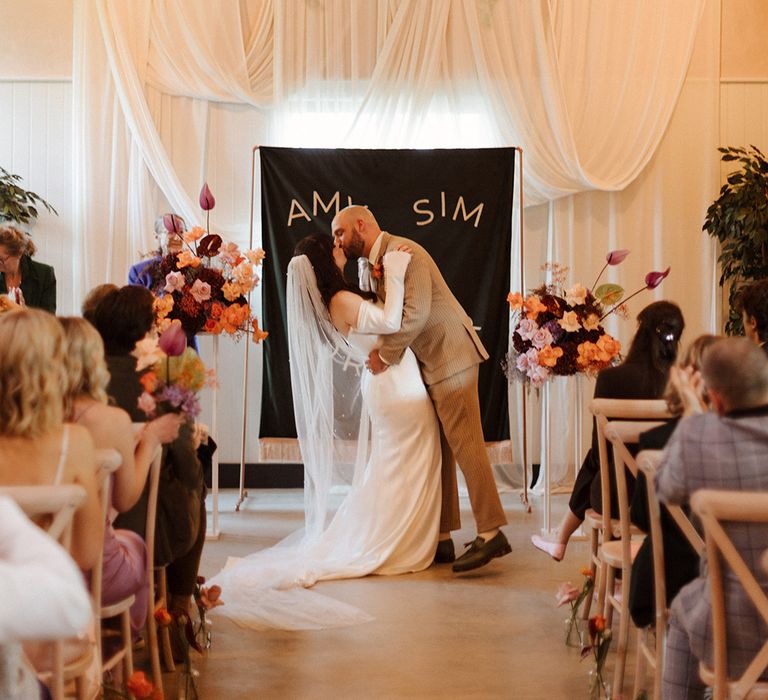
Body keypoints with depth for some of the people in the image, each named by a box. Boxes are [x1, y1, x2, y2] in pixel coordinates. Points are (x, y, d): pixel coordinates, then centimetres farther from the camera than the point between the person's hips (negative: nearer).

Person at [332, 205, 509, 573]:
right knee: (436, 449, 9)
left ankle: (491, 532, -11)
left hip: (450, 356, -10)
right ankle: (442, 540, 13)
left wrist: (386, 355, -16)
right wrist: (378, 352, -4)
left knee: (464, 443, -12)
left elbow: (416, 312, -24)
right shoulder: (367, 265, 15)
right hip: (428, 364, 10)